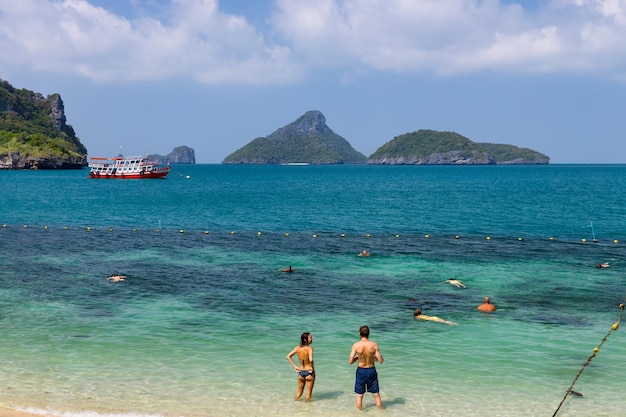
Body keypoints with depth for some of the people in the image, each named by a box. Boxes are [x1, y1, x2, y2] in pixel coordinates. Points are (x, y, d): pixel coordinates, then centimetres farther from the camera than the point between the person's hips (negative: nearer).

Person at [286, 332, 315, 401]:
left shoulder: (298, 348, -3)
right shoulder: (309, 348, -19)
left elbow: (288, 357, -1)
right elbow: (311, 360, -34)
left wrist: (295, 366, 3)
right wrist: (312, 368, -16)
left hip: (301, 372, 5)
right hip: (309, 372, -5)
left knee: (299, 393, 23)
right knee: (308, 393, 12)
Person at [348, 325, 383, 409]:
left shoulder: (356, 345, -14)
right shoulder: (374, 345, -12)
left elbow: (350, 361, -10)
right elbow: (380, 361, -9)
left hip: (361, 371, -1)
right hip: (371, 370, 1)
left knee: (359, 396, 14)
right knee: (376, 395, 15)